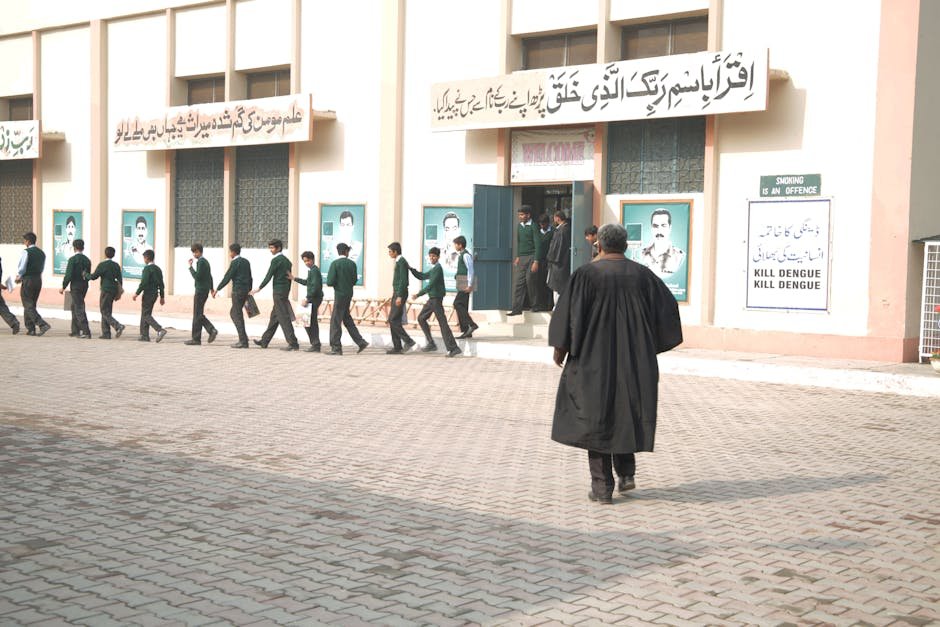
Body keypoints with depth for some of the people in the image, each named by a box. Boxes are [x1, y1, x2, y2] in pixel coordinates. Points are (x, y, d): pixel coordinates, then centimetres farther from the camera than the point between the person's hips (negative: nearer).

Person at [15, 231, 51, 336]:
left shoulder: (26, 252, -12)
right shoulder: (42, 253, 10)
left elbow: (21, 268, -14)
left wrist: (19, 276, 8)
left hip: (28, 280, -7)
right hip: (38, 280, 7)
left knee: (28, 306, -3)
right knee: (31, 305, 16)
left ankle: (43, 324, -18)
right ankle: (31, 329, 15)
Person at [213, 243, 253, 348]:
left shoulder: (235, 262, -11)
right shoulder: (246, 262, 13)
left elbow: (227, 277, -12)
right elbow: (250, 278, 17)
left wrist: (217, 289, -6)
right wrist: (249, 291, 23)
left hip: (238, 291, -8)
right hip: (245, 290, 8)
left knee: (238, 316, -3)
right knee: (233, 313, 17)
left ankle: (243, 341, -4)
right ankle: (243, 337, 13)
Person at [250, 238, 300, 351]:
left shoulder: (276, 260, -12)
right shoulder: (287, 261, 14)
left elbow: (268, 276, -12)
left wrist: (259, 288, -2)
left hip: (278, 292, -9)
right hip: (285, 291, 9)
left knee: (284, 318, -8)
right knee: (274, 316, 14)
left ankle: (293, 343, -11)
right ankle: (264, 341, 24)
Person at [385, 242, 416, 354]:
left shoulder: (401, 262, -12)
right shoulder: (398, 262, 18)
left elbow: (403, 280, -19)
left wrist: (399, 296, -24)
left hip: (400, 293, -10)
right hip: (397, 294, 10)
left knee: (393, 319, -12)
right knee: (393, 320, 7)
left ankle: (408, 341, -8)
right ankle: (397, 347, 8)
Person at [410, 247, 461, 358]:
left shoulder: (438, 268, -14)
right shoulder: (433, 269, 17)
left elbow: (431, 285, -20)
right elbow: (421, 276, 25)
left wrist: (419, 294, -16)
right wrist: (411, 269, 14)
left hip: (436, 298, -10)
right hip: (432, 299, 10)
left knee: (442, 322, -11)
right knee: (421, 318, 15)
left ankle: (453, 348, -11)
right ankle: (431, 343, 15)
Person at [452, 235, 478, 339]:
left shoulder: (466, 255, -12)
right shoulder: (461, 255, 17)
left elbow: (470, 270, -18)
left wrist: (469, 285, -22)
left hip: (465, 284, -10)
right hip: (462, 285, 10)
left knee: (458, 304, -14)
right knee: (462, 306, 10)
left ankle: (472, 324, -14)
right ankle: (466, 331, 12)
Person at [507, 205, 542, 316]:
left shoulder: (533, 227, -8)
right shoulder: (519, 226, 11)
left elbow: (537, 244, -11)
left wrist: (536, 261, -16)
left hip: (531, 257, -6)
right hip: (521, 258, 6)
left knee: (529, 279, -4)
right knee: (518, 282, 0)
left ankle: (534, 304, 16)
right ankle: (517, 309, -1)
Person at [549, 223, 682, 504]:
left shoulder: (586, 274, -8)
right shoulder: (642, 274, 2)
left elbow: (570, 312, -11)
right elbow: (669, 307, 3)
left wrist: (560, 347, 0)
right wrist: (653, 343, 15)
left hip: (595, 357, -3)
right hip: (635, 357, 3)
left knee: (595, 416, 5)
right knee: (628, 412, 21)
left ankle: (602, 486, 3)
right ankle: (626, 472, 13)